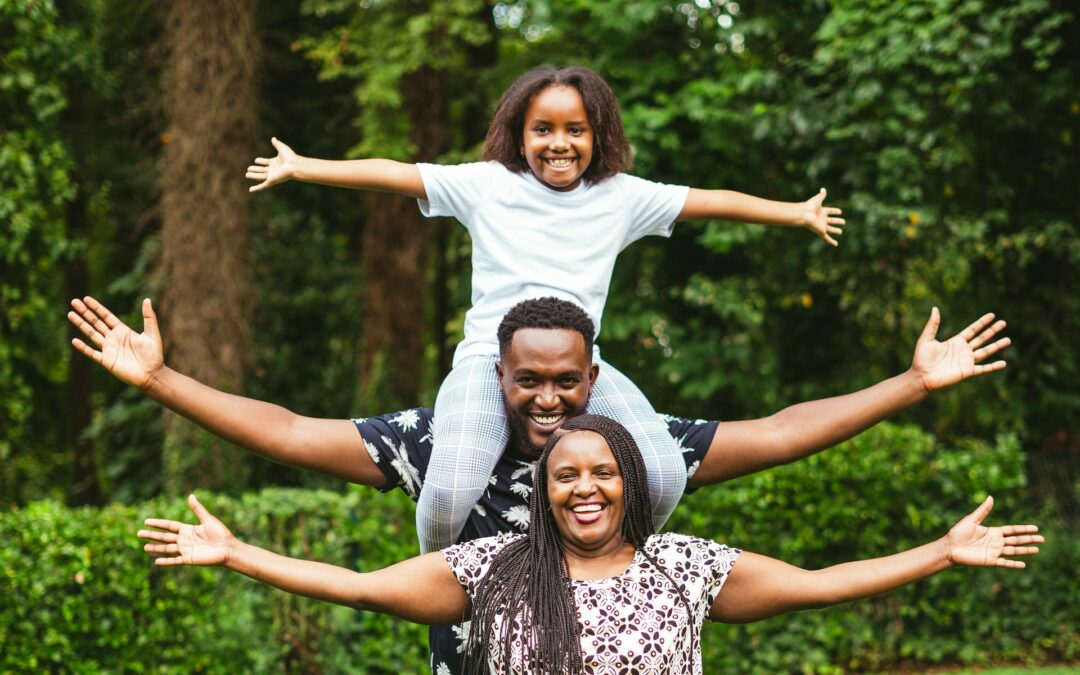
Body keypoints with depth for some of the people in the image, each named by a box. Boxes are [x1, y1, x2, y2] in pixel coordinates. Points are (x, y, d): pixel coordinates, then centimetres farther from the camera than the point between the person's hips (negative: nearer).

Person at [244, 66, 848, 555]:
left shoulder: (622, 196, 11)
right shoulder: (486, 184, 7)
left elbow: (711, 201, 18)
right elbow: (392, 174, 6)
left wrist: (798, 213, 22)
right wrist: (299, 168, 5)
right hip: (488, 359, -2)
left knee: (666, 475, -22)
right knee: (450, 492, -29)